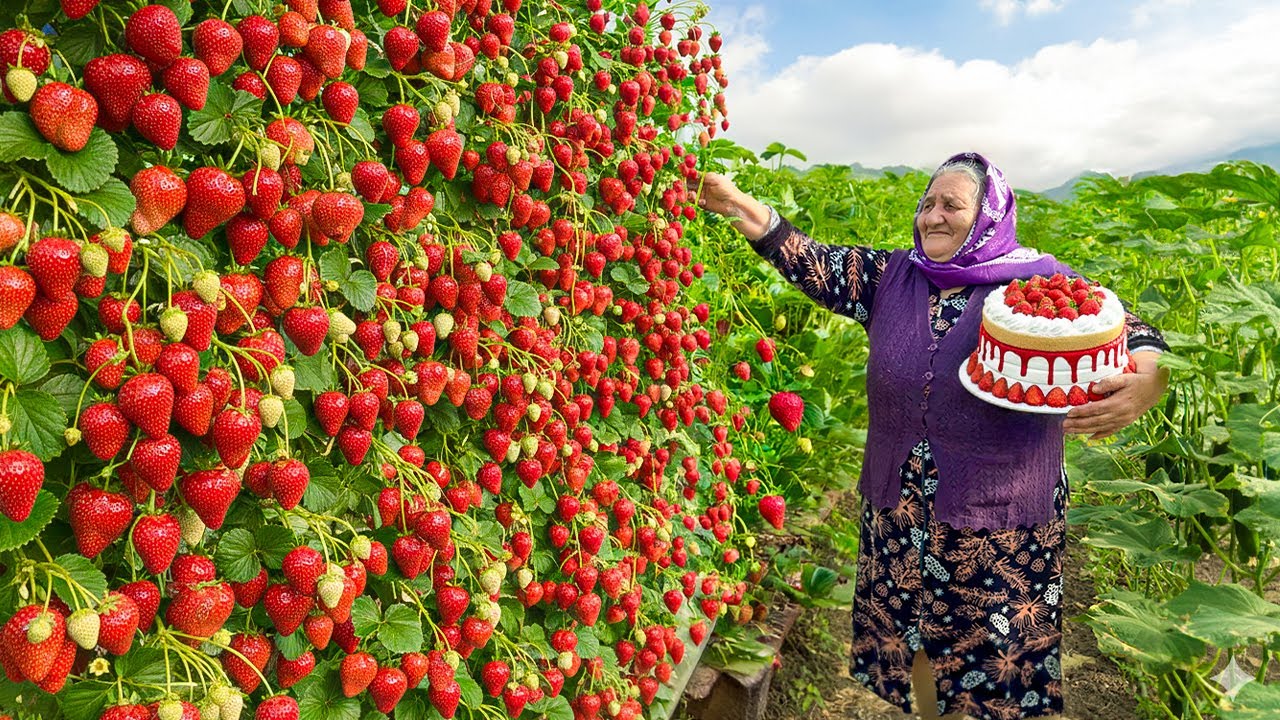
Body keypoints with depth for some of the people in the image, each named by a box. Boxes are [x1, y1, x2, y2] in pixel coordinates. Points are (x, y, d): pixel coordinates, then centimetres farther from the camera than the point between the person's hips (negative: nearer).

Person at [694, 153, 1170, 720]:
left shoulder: (1041, 283, -6)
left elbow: (1130, 336, -10)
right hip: (901, 511, 4)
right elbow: (817, 266, -2)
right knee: (918, 643, 20)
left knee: (1000, 658, 12)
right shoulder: (893, 276, 5)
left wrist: (1144, 386, -33)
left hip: (1001, 519, -3)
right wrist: (746, 210, -14)